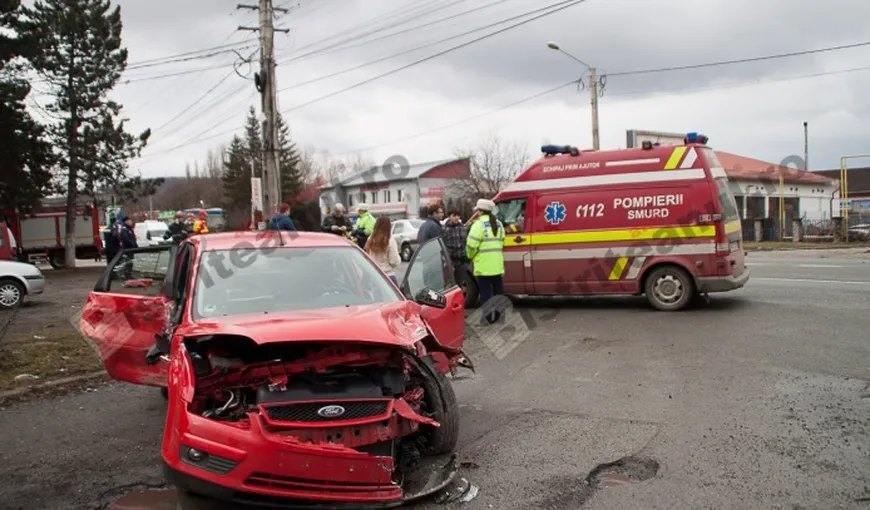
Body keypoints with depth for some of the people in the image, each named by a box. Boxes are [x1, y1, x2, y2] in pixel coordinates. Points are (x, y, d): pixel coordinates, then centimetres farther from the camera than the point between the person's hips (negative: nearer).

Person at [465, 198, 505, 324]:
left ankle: (488, 317, 2)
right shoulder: (498, 224, 12)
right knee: (498, 290, 17)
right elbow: (501, 242, 12)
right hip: (497, 265, 7)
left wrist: (470, 256, -1)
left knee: (485, 292, 0)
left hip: (483, 266, -7)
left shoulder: (479, 224, -13)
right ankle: (499, 314, 25)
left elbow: (471, 244, -19)